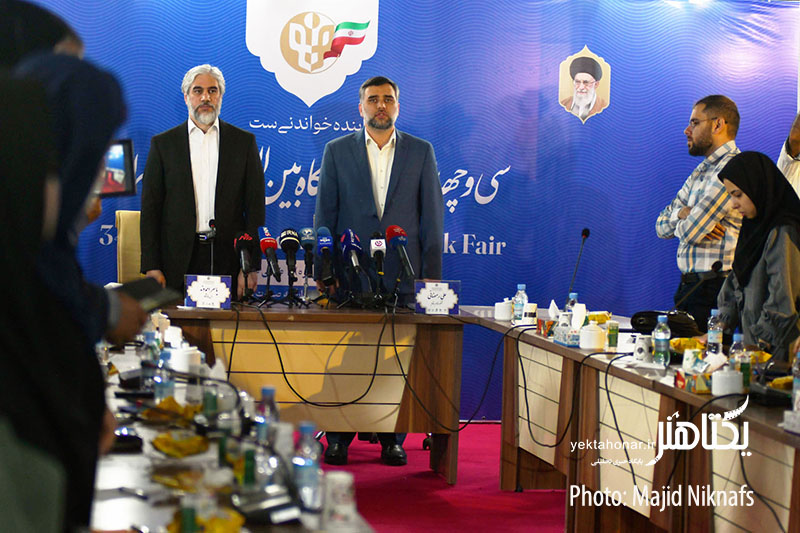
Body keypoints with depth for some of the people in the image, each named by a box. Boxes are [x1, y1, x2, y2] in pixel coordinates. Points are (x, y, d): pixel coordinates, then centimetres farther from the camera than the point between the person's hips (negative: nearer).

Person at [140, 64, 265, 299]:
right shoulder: (163, 143, 9)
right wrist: (151, 267, -3)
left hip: (228, 258, 0)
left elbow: (255, 206, 6)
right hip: (178, 261, 0)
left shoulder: (244, 141, 9)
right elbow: (150, 208, 6)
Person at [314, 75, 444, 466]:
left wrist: (432, 272, 1)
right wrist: (323, 269, 0)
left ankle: (392, 439, 9)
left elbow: (432, 214, 7)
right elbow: (324, 214, 7)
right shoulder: (337, 151, 8)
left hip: (402, 273, 0)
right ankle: (338, 438, 9)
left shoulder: (421, 152, 8)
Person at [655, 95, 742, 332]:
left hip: (714, 290, -9)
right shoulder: (701, 171, 18)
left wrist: (687, 221, 5)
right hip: (688, 286, 9)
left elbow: (690, 232, -18)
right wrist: (681, 213, -6)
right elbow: (661, 227, 15)